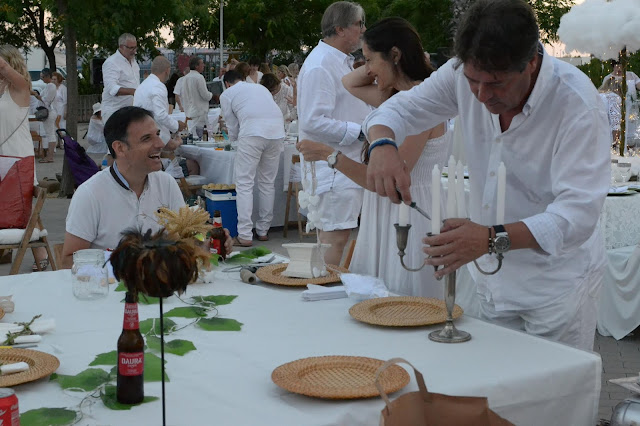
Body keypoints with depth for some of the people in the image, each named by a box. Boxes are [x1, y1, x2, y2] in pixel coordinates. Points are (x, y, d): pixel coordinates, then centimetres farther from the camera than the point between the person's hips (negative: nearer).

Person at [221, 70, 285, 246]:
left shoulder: (226, 94, 18)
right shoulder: (260, 88, 32)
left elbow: (233, 127, 19)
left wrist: (234, 139, 42)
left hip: (252, 132, -5)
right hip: (277, 131, 5)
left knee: (244, 183, 0)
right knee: (268, 183, 15)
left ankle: (244, 235, -6)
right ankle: (263, 230, 21)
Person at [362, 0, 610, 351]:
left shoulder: (578, 105, -25)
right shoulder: (467, 73, -9)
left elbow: (578, 213, -31)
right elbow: (402, 109, 2)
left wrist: (494, 238, -46)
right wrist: (382, 144, -23)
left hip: (558, 284, -5)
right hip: (492, 275, 5)